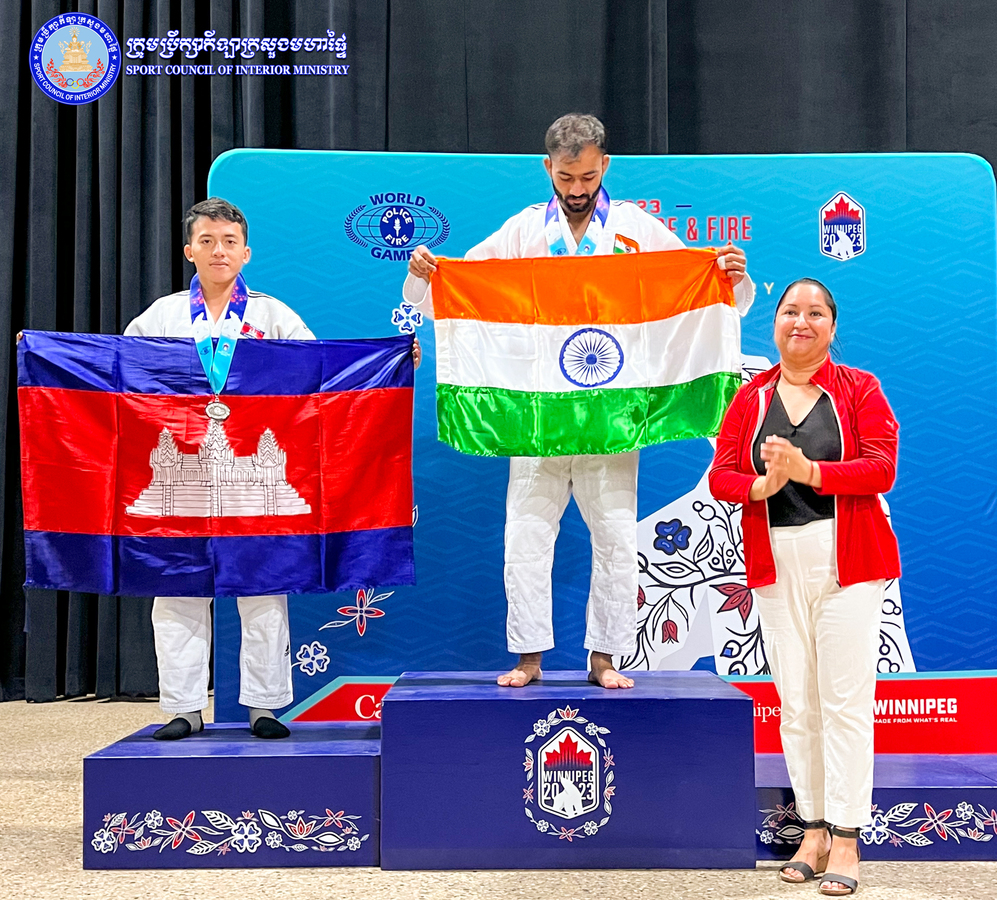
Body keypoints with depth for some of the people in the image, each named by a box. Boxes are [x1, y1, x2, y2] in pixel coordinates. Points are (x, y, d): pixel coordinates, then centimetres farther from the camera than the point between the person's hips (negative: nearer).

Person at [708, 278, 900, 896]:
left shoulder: (858, 388, 4)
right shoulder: (750, 397, 12)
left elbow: (882, 468, -8)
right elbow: (721, 476, 5)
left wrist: (808, 470, -20)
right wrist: (762, 484, -16)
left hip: (847, 561, -3)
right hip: (776, 565, 3)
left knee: (846, 699, -5)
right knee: (795, 701, 7)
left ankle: (846, 838, 4)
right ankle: (813, 829, 18)